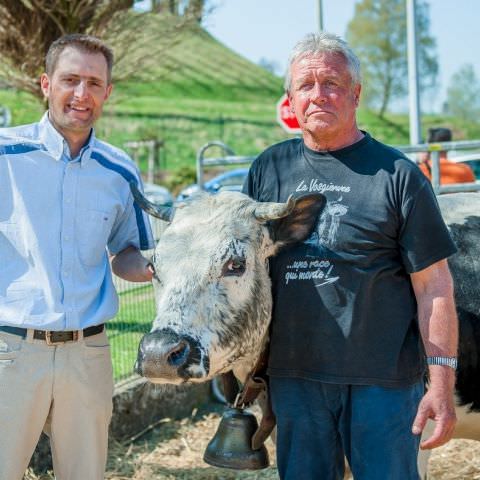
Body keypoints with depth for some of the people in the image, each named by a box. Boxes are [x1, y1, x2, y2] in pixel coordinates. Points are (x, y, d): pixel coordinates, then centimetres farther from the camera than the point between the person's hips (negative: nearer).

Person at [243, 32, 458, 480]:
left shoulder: (397, 174, -4)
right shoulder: (269, 168, 8)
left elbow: (433, 286, -5)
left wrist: (442, 384, -10)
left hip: (383, 381, -3)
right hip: (292, 376, 4)